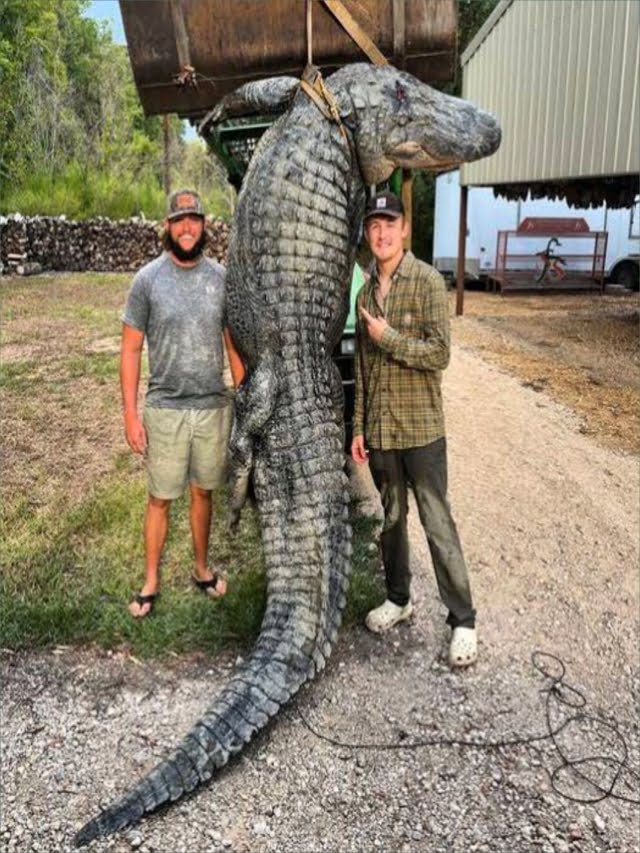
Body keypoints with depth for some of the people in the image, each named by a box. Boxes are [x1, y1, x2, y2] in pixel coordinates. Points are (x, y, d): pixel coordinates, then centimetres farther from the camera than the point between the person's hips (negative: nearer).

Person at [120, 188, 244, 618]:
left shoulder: (221, 277, 2)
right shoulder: (148, 279, -5)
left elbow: (234, 346, 8)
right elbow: (131, 351, -3)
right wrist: (131, 414, -8)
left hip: (215, 408, 2)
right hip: (165, 410, -2)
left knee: (203, 492, 15)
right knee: (160, 499, 7)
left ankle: (202, 570, 32)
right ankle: (151, 583, 22)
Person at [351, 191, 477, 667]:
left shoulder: (428, 282, -7)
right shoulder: (365, 292, 9)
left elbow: (439, 354, -15)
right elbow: (362, 368, 12)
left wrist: (388, 336, -17)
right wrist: (358, 428, 10)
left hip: (421, 429, -5)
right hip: (379, 429, 5)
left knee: (437, 524, -1)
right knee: (390, 517, 16)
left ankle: (463, 620, 12)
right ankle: (399, 598, 34)